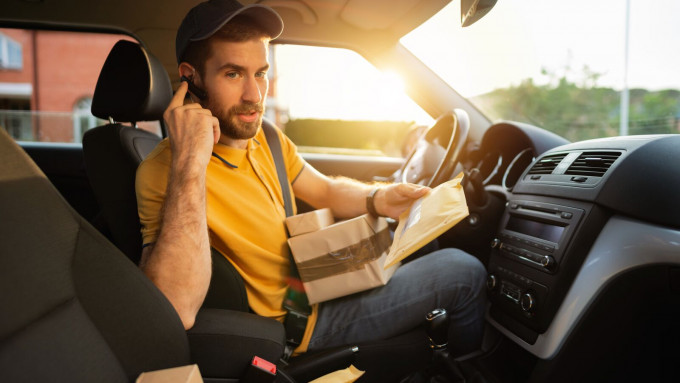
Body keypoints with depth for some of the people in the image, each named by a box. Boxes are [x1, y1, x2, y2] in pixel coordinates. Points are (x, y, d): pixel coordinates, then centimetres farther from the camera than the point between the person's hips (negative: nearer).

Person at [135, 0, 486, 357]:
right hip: (298, 321, -7)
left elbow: (327, 191, 10)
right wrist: (190, 163, -41)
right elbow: (175, 315, -38)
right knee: (463, 272, -8)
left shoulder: (267, 139, -3)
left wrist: (377, 198, -11)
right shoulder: (163, 171, -25)